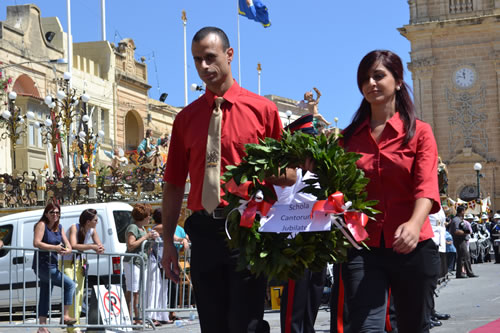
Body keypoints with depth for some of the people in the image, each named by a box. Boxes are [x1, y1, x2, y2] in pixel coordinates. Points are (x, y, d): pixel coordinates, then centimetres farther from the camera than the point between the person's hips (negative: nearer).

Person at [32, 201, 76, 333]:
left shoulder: (59, 227, 11)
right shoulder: (42, 225, -11)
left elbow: (68, 245, 8)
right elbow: (36, 243, -23)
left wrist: (67, 250, -16)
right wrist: (55, 248, -28)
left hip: (51, 266, 8)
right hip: (42, 265, -8)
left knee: (45, 296, 11)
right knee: (70, 284, -12)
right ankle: (65, 316, -7)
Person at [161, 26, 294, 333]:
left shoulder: (262, 109, 2)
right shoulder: (186, 118, 11)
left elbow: (289, 176, 5)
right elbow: (174, 184, 11)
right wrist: (168, 241, 7)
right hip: (204, 231, 4)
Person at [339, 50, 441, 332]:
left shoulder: (419, 132, 3)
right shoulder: (350, 137, 11)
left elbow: (426, 186, -11)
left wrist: (414, 224, -30)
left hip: (412, 247, -1)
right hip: (363, 247, 1)